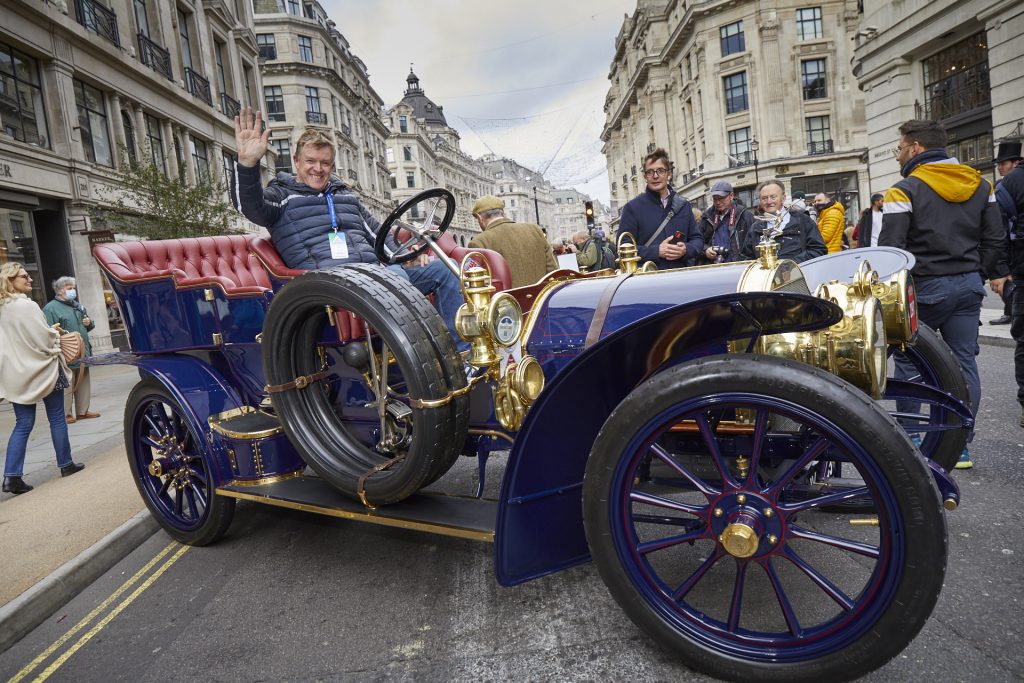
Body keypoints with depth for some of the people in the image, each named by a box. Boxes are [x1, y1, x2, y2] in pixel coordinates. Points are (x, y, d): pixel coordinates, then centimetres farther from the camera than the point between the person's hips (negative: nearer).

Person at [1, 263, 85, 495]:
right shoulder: (26, 305, -17)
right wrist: (55, 334, 6)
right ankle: (66, 464, 18)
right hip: (41, 368, -6)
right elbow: (44, 339, -16)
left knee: (23, 424, 8)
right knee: (57, 418, 8)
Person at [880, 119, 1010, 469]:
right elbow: (995, 237, 12)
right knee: (964, 361, 8)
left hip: (924, 287, -6)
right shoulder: (980, 184, 10)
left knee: (907, 360, 7)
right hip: (969, 283, 6)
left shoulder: (905, 190, -11)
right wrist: (996, 273, 22)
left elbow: (890, 247, -16)